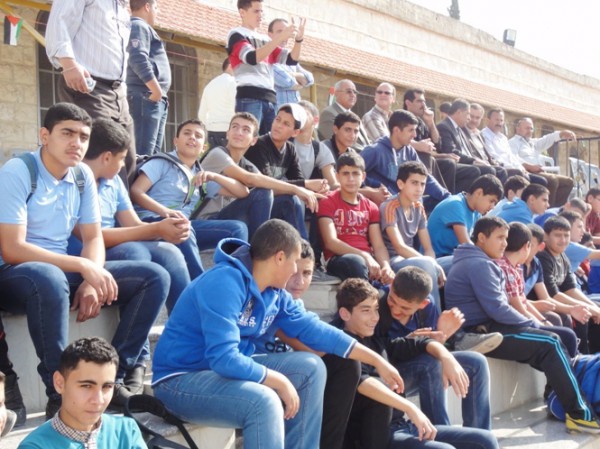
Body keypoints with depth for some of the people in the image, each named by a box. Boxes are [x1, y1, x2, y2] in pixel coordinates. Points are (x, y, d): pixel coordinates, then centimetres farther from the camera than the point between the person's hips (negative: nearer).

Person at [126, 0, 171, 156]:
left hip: (156, 99, 10)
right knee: (143, 153, -16)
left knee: (152, 152, 9)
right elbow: (138, 59, -20)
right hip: (147, 97, -10)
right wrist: (156, 90, -19)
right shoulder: (138, 26, -5)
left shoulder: (142, 27, 27)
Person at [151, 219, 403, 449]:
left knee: (311, 368, 3)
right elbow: (223, 358, -33)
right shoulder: (224, 284, -26)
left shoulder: (274, 293, 1)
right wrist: (281, 382, -23)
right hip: (180, 379, -9)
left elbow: (313, 328, 8)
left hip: (228, 369, 9)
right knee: (264, 401, -34)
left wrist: (377, 361, 8)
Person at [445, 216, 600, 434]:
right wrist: (533, 324, -8)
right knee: (550, 343, -15)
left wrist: (532, 323, 8)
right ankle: (580, 415, -10)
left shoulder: (478, 262, 19)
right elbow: (497, 309, -21)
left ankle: (559, 402, 5)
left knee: (562, 336, 6)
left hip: (487, 327, 11)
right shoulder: (479, 264, -15)